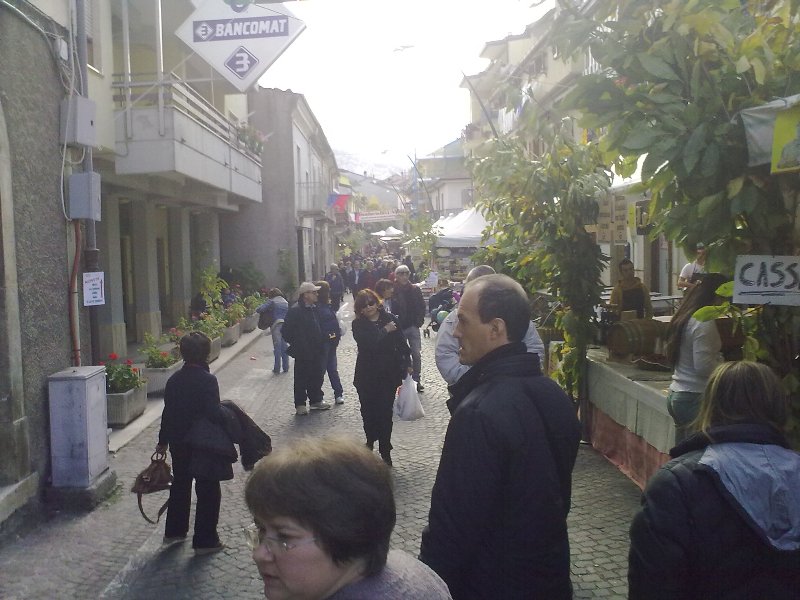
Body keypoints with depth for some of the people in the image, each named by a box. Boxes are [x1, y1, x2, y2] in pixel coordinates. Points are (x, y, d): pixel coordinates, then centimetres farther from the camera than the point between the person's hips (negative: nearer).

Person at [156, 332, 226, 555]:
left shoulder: (174, 380, 2)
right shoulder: (208, 380, -19)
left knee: (180, 486, 22)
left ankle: (174, 531, 34)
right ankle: (205, 540, 10)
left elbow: (168, 412, 10)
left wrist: (163, 441, 20)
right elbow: (214, 414, -24)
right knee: (208, 491, 6)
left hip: (179, 444, 7)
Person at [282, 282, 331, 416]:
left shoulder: (315, 309, 7)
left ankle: (316, 400, 30)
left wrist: (321, 343, 9)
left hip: (316, 351, 7)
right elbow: (287, 332, -14)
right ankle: (300, 405, 16)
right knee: (302, 379, 4)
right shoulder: (295, 311, -16)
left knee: (317, 376, 15)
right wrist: (296, 345, -12)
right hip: (303, 353, -7)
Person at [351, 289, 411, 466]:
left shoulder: (390, 319, 0)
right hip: (367, 374, 1)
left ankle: (385, 450, 10)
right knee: (368, 410, 11)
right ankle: (371, 440, 37)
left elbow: (401, 342, 4)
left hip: (389, 373, 0)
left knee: (385, 411, 0)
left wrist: (407, 363, 4)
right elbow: (367, 343, -19)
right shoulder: (358, 324, -2)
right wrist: (385, 330, -11)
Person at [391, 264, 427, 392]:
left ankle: (417, 380, 12)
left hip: (413, 326, 2)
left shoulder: (415, 290, 0)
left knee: (416, 354, 0)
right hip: (399, 327, -2)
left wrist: (419, 321, -1)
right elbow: (390, 309, -8)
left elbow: (422, 307, 6)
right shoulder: (393, 291, -9)